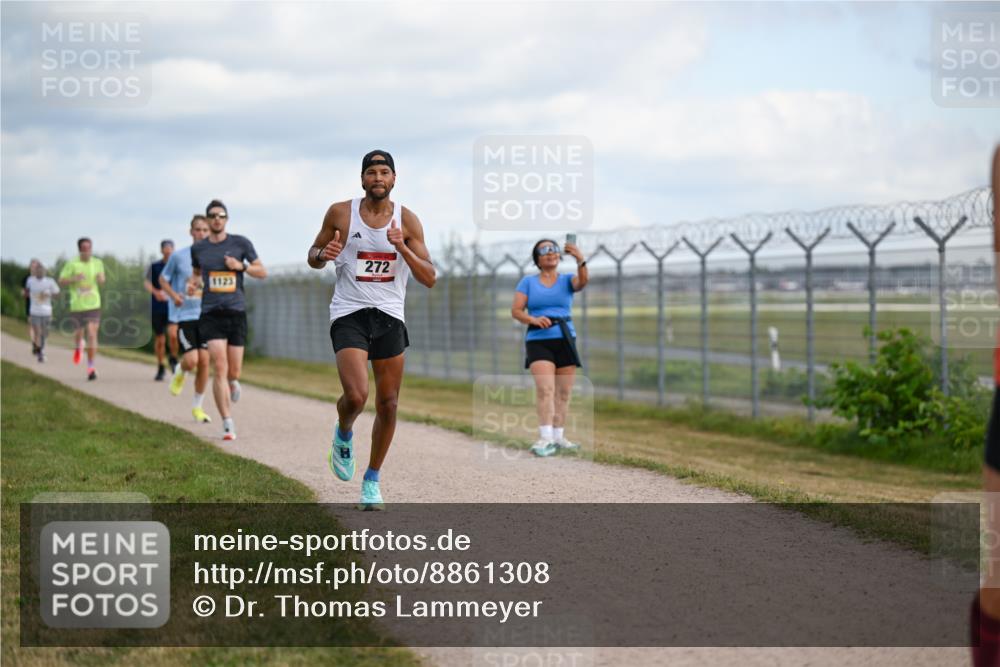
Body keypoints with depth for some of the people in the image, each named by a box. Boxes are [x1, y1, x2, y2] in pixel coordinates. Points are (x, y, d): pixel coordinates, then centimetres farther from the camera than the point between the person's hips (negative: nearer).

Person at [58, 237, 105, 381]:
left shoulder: (98, 263, 3)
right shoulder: (72, 264, -5)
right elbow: (61, 282, -2)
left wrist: (101, 279, -7)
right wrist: (74, 279, -20)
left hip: (93, 305, 0)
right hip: (76, 305, 0)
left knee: (92, 335, -12)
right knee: (78, 334, 12)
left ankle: (91, 368, -7)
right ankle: (79, 346, 51)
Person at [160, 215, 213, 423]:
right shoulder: (179, 256, -3)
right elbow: (163, 280, 7)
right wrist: (174, 295, -10)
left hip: (205, 315, 3)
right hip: (183, 316, -3)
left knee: (204, 360, -3)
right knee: (191, 361, -15)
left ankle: (198, 406, 14)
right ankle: (180, 373, 23)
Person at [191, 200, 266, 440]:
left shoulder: (241, 243, 3)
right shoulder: (198, 248, 7)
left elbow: (263, 272, 6)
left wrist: (241, 266, -11)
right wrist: (197, 283, 4)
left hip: (236, 312, 0)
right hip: (211, 314, 0)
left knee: (233, 371, 4)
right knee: (220, 369, -14)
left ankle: (233, 382, 45)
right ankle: (228, 425, -11)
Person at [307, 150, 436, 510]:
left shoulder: (407, 220, 0)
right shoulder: (341, 213, -1)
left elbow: (429, 278, -3)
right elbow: (313, 256, 12)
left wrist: (402, 248, -18)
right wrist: (324, 254, -12)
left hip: (389, 317, 2)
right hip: (349, 314, -2)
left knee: (388, 404, 4)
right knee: (356, 396, -21)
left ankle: (372, 481, 22)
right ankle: (343, 435, 15)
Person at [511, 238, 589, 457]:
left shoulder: (567, 280, 8)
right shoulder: (528, 282, 7)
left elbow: (582, 282, -16)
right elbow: (516, 311, 1)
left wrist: (580, 260, -35)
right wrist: (533, 319, -19)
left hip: (565, 340, 3)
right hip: (538, 341, -3)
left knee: (564, 392, 5)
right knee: (545, 388, -19)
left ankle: (558, 436, 15)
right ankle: (545, 438, -25)